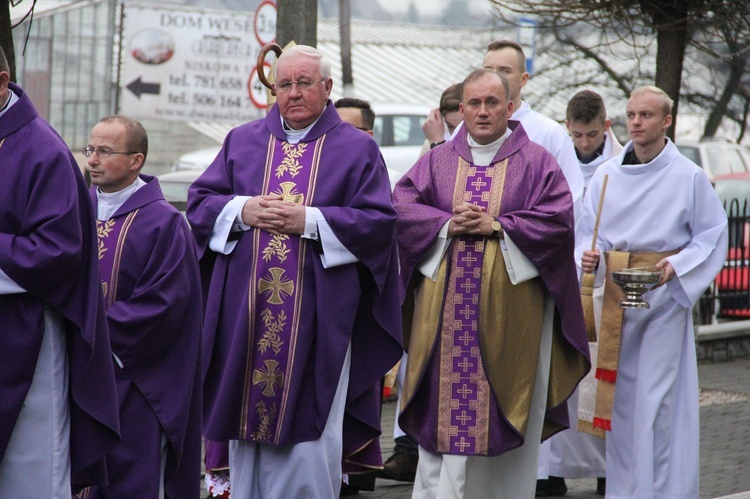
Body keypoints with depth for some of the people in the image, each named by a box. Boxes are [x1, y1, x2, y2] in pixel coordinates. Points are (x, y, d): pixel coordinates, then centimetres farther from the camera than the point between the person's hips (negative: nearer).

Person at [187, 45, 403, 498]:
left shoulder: (358, 149, 5)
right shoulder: (242, 142, 14)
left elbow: (379, 221, -4)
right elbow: (200, 201, 11)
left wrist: (310, 221, -14)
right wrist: (242, 211, -9)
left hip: (318, 317, -3)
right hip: (246, 313, 3)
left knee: (309, 432, -5)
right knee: (248, 422, 6)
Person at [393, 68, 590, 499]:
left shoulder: (537, 162, 5)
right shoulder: (438, 161, 12)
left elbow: (558, 219, -6)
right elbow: (401, 206, 2)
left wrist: (497, 226, -13)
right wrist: (447, 225, -13)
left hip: (511, 308, -1)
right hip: (446, 307, 2)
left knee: (507, 417, 1)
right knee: (444, 408, -2)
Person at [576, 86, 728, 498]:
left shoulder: (689, 177, -4)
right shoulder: (606, 175, 6)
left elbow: (712, 233, -1)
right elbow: (590, 231, 11)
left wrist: (677, 266, -15)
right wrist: (590, 257, -9)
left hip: (666, 294, -4)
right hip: (616, 293, 4)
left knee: (656, 396, -6)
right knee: (620, 393, 6)